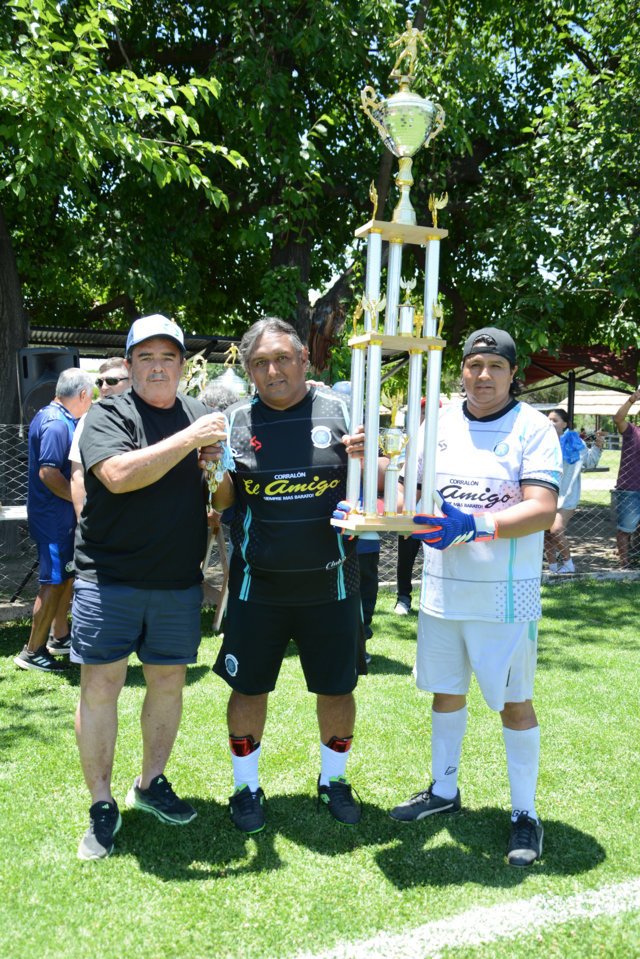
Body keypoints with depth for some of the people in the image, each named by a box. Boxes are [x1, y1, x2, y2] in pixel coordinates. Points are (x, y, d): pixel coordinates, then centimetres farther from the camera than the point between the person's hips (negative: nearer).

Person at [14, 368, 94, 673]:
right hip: (55, 516, -10)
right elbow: (48, 473, -26)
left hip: (58, 514, 10)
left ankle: (60, 638, 31)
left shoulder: (49, 416, 12)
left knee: (66, 576, 19)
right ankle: (33, 651, 7)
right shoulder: (57, 424, -20)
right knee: (54, 581, -3)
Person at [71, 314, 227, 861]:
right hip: (109, 578, -4)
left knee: (168, 683, 12)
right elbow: (119, 475, -23)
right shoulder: (108, 415, -4)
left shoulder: (201, 415, 10)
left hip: (179, 582, 4)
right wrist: (187, 439, -23)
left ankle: (151, 784, 32)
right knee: (100, 688, 0)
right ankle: (102, 805, 16)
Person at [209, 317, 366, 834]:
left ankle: (333, 780, 35)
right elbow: (222, 500, 5)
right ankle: (246, 787, 30)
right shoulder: (236, 421, 1)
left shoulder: (338, 410, -1)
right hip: (257, 585, 0)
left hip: (329, 583, 0)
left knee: (337, 688, 11)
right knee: (249, 688, 8)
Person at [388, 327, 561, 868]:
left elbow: (543, 510, -19)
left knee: (515, 702, 6)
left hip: (504, 595, -5)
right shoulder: (439, 423, 6)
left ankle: (525, 813, 23)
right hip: (442, 590, 5)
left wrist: (472, 526, -31)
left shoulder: (533, 428, -10)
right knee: (446, 690, 17)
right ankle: (444, 791, 36)